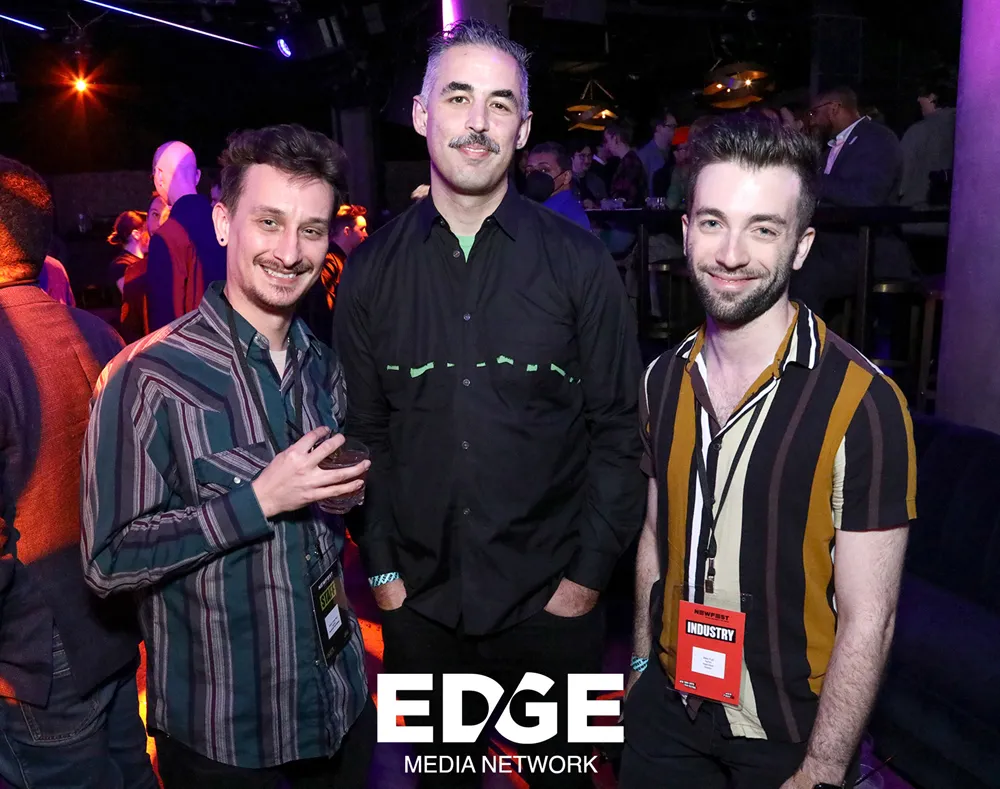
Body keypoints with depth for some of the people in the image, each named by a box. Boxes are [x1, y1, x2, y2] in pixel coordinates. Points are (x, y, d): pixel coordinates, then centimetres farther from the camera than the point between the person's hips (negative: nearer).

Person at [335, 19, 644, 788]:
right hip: (421, 604, 2)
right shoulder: (372, 270, -2)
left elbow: (617, 428, -6)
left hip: (552, 601, -1)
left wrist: (589, 574, -7)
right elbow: (366, 431, 2)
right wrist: (383, 568, 0)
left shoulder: (579, 262, -8)